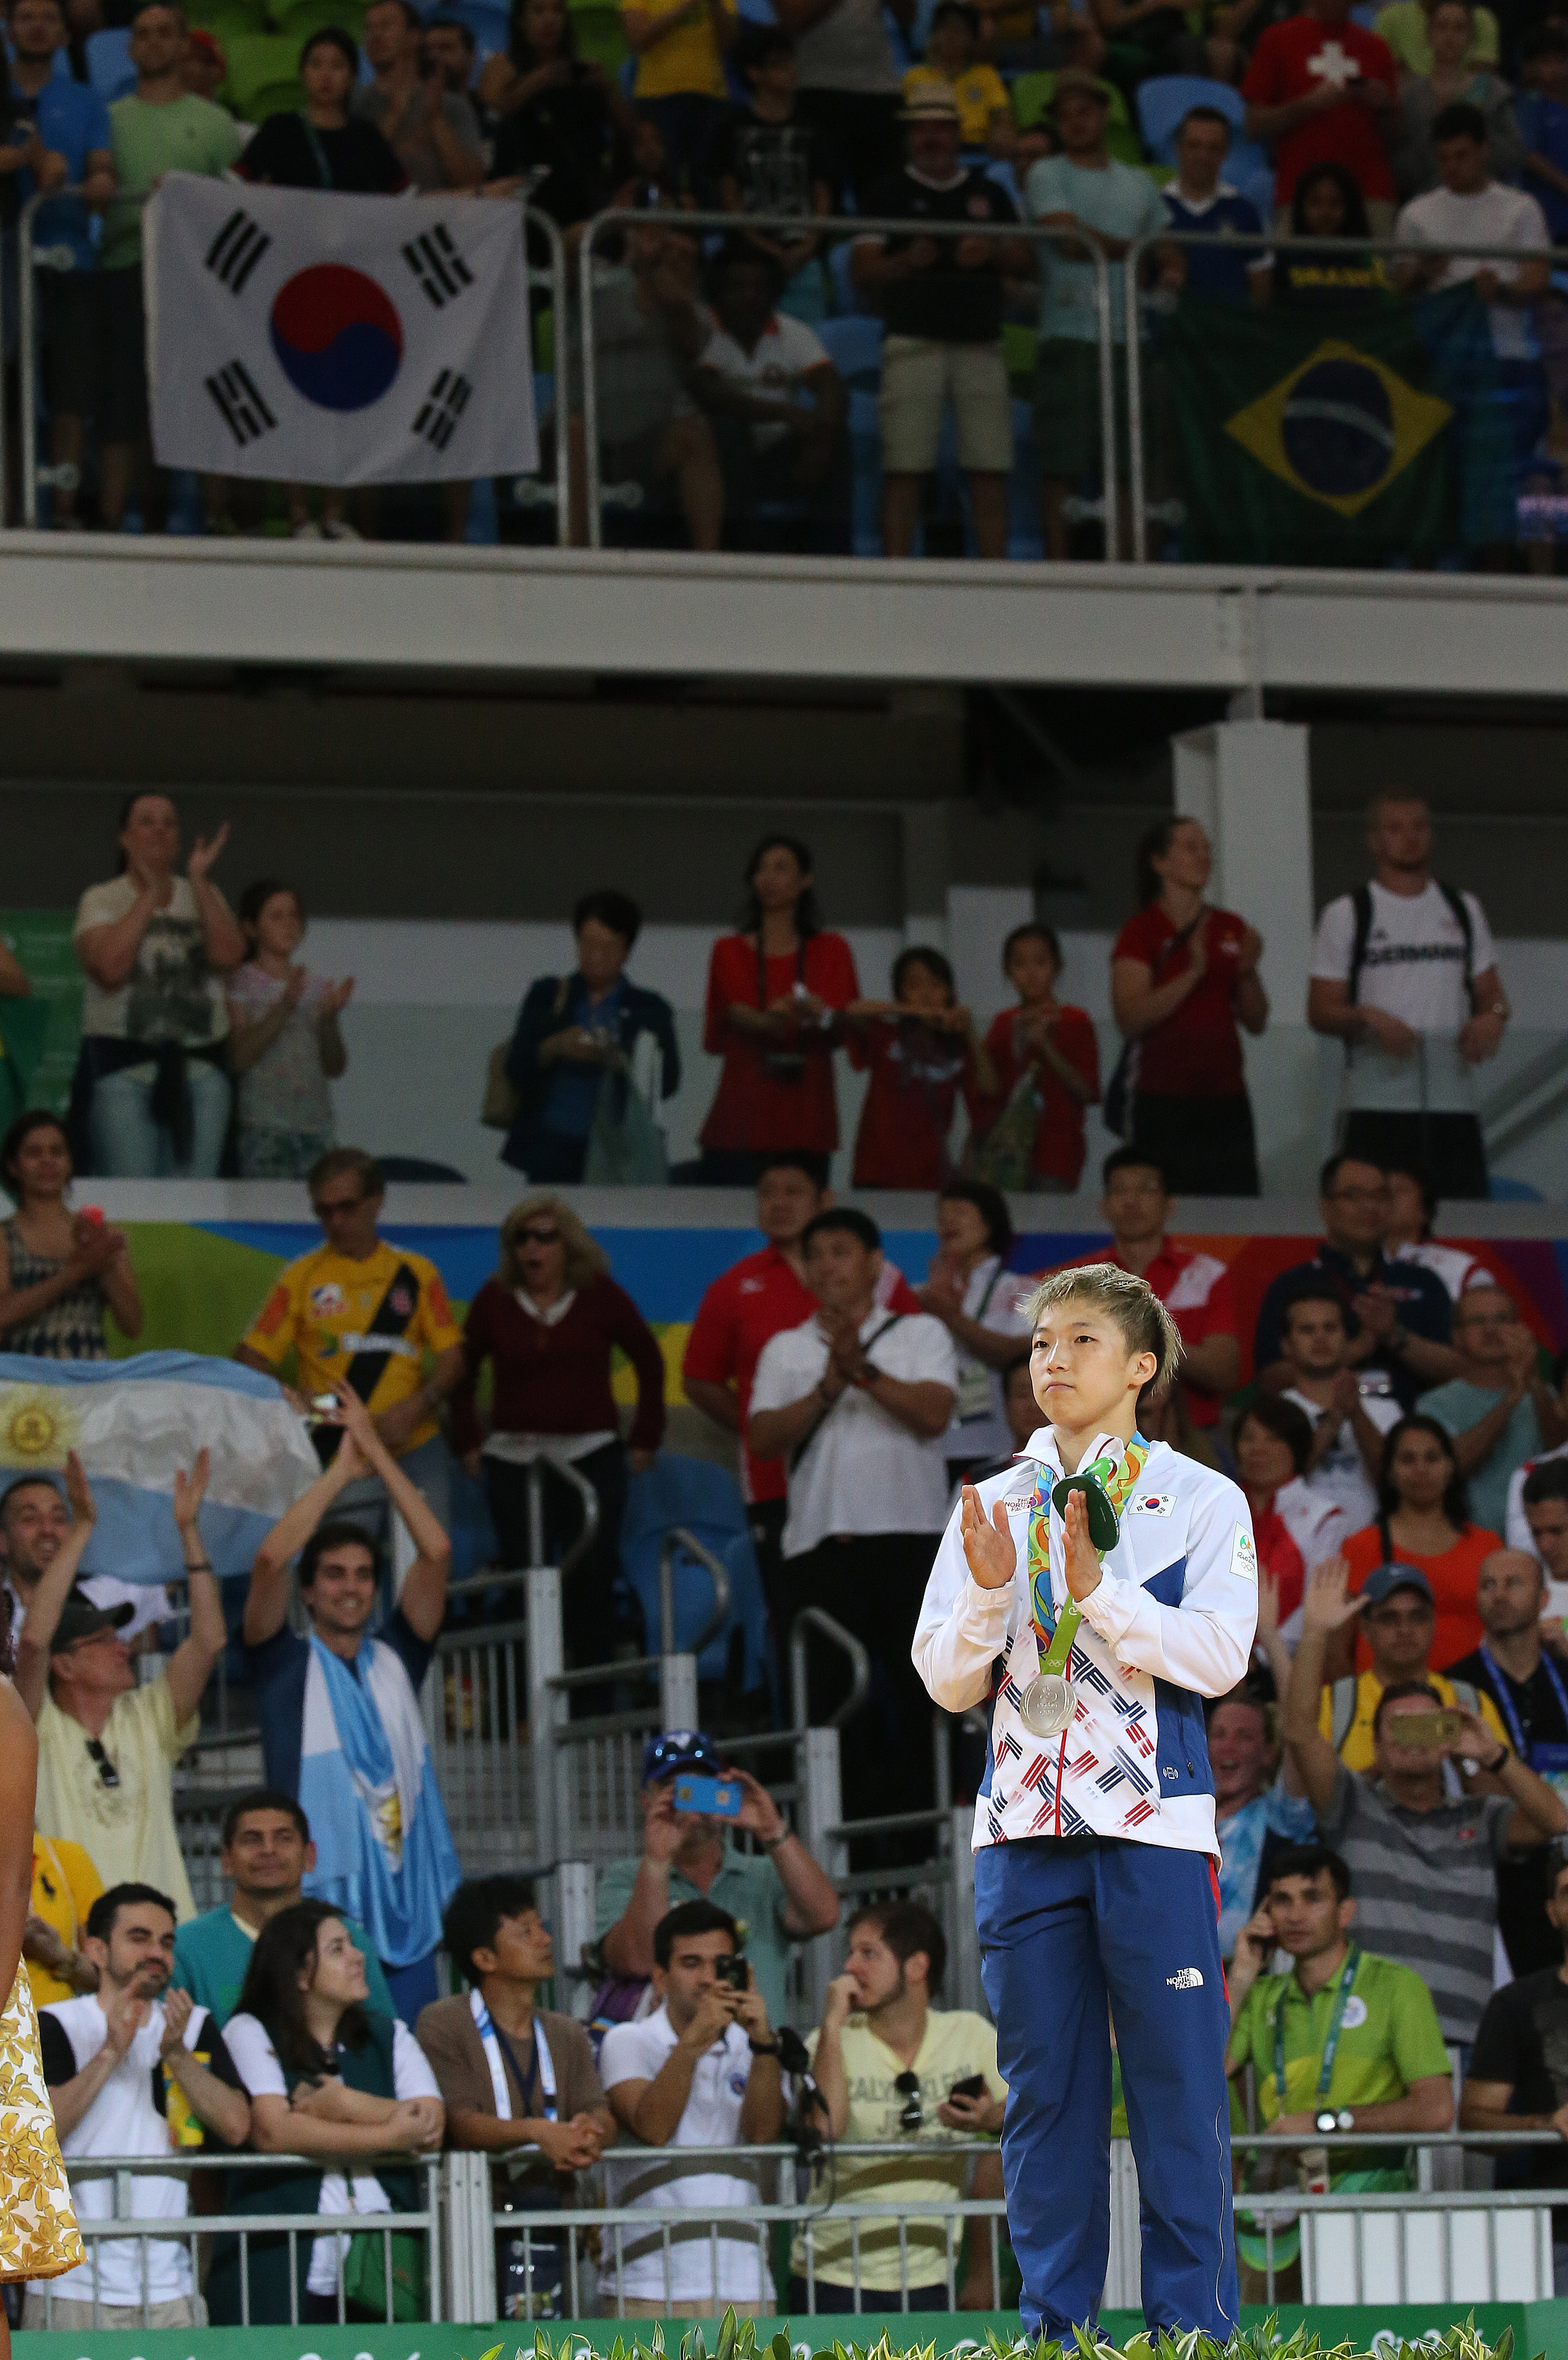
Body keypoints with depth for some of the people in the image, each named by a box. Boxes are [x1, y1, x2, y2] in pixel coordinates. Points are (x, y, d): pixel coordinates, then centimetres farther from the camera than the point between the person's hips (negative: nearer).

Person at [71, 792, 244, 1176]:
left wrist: (199, 882, -5)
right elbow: (110, 968, -14)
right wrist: (149, 895, -7)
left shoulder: (204, 896, 14)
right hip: (123, 1063, -3)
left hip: (199, 1069, 3)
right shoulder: (101, 900, 5)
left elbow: (228, 956, -4)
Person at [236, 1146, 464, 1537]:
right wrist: (293, 1401, -16)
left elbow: (451, 1357, 6)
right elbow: (252, 1359, 2)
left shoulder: (416, 1274, 9)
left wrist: (416, 1408, -11)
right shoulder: (303, 1277, 5)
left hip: (418, 1450, 2)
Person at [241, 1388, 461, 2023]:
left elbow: (436, 1553, 6)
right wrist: (342, 1470, -1)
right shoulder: (284, 1664, 5)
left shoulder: (396, 1660, 14)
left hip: (406, 1898, 4)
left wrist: (378, 1455, 5)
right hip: (321, 1900, -4)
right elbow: (272, 1559, -10)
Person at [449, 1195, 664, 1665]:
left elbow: (649, 1360, 9)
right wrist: (467, 1442, 5)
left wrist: (646, 1438, 6)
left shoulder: (600, 1296, 2)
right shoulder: (495, 1300, 3)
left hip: (591, 1456, -1)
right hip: (514, 1463, 1)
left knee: (592, 1586, -1)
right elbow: (461, 1370, 11)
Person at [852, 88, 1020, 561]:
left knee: (990, 468, -4)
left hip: (981, 343, 3)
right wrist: (905, 262, -15)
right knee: (905, 468, -9)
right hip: (914, 341, -3)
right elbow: (862, 270, 3)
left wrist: (992, 253, -5)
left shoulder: (989, 194, 19)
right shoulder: (889, 195, 10)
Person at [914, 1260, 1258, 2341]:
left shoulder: (1202, 1501, 4)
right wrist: (991, 1592, -7)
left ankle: (1194, 2325, -1)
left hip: (1153, 1824, -3)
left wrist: (1100, 1591, -17)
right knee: (1046, 2089, 5)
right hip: (1025, 1826, 3)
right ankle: (1055, 2325, 9)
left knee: (1178, 2088, -4)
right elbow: (948, 1682, 11)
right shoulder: (993, 1509, 14)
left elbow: (1221, 1655, -8)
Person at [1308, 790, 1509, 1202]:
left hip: (1454, 1103, 3)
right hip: (1378, 1109, -3)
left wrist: (1494, 1016, -6)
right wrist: (1369, 1019, -20)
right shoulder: (1346, 916, 4)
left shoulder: (1464, 910, 16)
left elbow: (1489, 990, 18)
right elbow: (1320, 1011, 1)